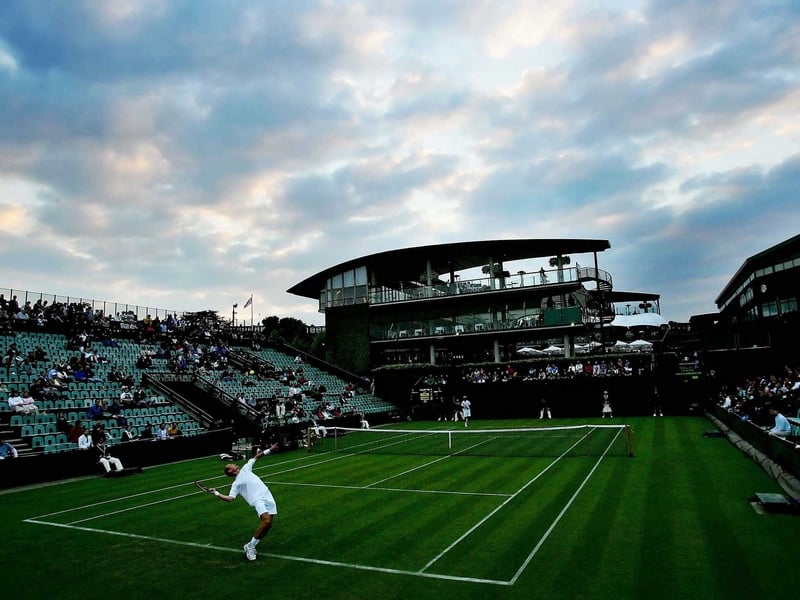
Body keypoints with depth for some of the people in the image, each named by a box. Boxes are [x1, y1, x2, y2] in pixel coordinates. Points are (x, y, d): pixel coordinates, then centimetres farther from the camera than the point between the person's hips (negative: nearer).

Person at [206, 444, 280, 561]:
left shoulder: (245, 469, 23)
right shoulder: (235, 484, 9)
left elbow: (256, 457, 29)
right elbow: (230, 498, -3)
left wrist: (269, 450, 27)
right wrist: (217, 493, -14)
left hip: (268, 497, 5)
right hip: (258, 499, -5)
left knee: (268, 523, -7)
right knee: (266, 521, -25)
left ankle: (251, 546, 9)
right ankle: (250, 546, -9)